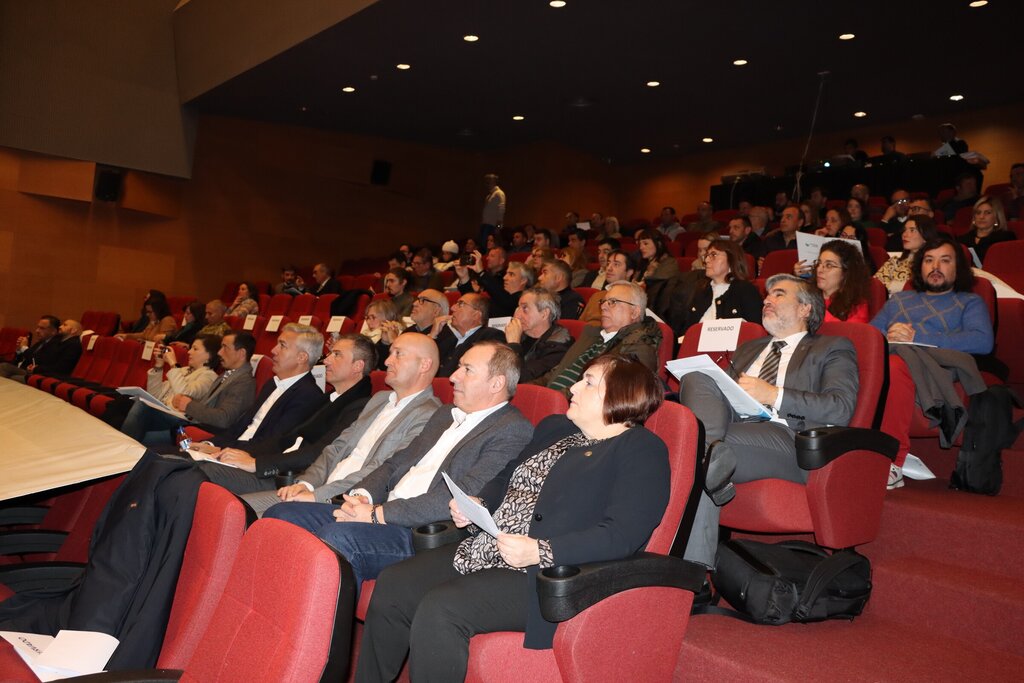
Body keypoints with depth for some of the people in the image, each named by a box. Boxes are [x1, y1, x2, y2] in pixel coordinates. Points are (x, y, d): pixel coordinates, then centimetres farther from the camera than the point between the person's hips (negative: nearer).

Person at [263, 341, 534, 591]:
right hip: (383, 515, 9)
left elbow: (463, 498, -18)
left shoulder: (514, 431, -7)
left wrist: (379, 514, -17)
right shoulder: (446, 414, 22)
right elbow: (396, 463, 23)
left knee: (336, 536, -32)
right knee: (281, 516, -3)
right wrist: (363, 495, 1)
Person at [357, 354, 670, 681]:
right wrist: (478, 505, 7)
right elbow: (507, 479, 29)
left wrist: (540, 552, -24)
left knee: (439, 609, -26)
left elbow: (622, 534, -18)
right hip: (486, 549, 9)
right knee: (393, 584, -4)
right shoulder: (555, 427, 19)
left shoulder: (642, 450, -7)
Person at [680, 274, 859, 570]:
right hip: (735, 427, 5)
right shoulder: (748, 349, 36)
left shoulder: (832, 349, 17)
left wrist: (774, 395, -10)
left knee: (696, 448, -31)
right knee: (696, 378, -25)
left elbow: (841, 408, 0)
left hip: (789, 439, -5)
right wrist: (709, 394, 4)